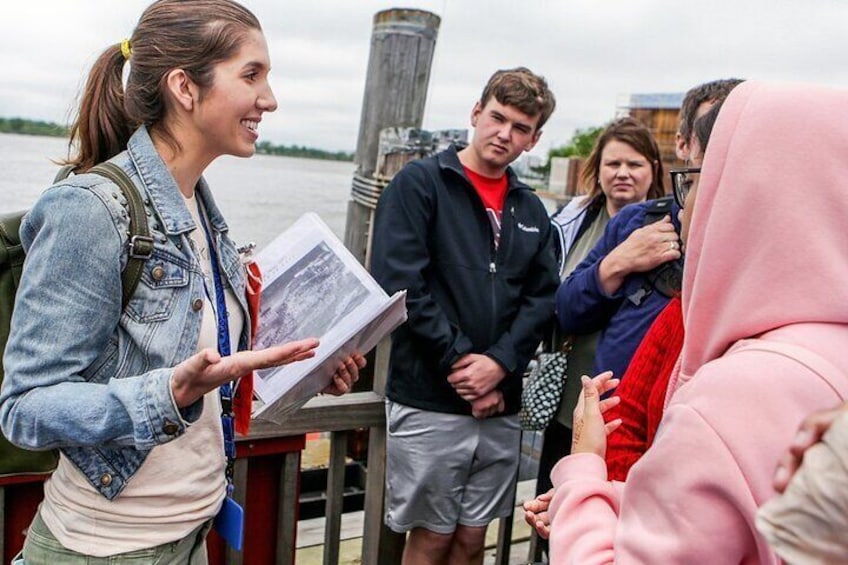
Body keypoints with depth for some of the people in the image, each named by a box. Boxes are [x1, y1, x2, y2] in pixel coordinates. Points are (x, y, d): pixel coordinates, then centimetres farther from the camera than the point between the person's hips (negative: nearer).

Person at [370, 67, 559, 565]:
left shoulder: (531, 211, 14)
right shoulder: (420, 183, -3)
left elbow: (542, 298, 5)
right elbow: (398, 282, -13)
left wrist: (499, 363, -11)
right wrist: (459, 360, -14)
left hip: (501, 405, 5)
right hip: (429, 402, -5)